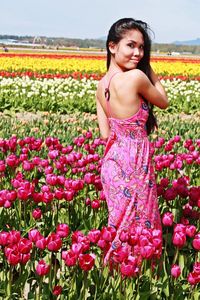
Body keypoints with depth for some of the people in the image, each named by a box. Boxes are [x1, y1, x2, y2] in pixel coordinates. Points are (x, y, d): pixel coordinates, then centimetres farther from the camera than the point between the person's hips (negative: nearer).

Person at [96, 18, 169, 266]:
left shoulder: (101, 85, 4)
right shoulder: (136, 77, -19)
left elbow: (105, 133, 4)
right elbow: (164, 102, 0)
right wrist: (148, 69, 4)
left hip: (113, 160, 8)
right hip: (134, 164, -8)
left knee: (120, 223, 22)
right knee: (139, 225, 7)